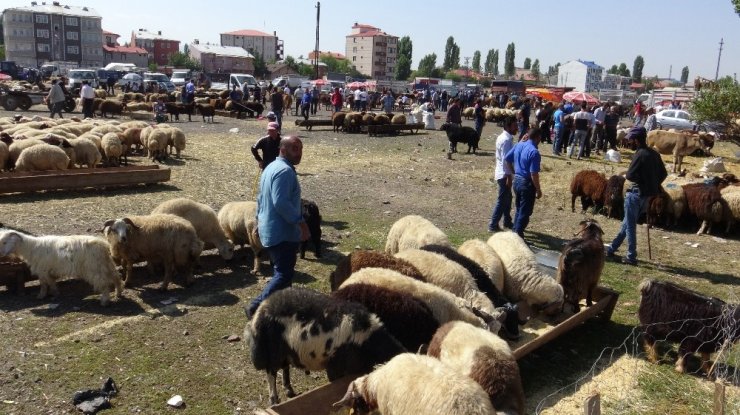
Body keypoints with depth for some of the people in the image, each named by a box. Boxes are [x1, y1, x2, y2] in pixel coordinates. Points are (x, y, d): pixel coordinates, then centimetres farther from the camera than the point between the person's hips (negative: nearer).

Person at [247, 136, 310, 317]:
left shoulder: (271, 167, 15)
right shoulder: (285, 171, -19)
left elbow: (261, 199, 22)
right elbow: (281, 203, -28)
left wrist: (260, 220, 28)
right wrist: (301, 222, -24)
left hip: (269, 230, 11)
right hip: (282, 233, -11)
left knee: (281, 271, 20)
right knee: (284, 275, -6)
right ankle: (257, 307, -7)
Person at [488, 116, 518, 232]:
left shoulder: (503, 137, 10)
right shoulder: (506, 140, -21)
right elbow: (506, 160, -23)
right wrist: (509, 176, -22)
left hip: (501, 172, 10)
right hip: (504, 174, -10)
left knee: (507, 198, 19)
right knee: (502, 200, -3)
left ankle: (507, 221, 32)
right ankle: (493, 225, 3)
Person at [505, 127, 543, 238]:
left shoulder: (518, 145, 1)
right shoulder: (534, 152, -22)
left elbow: (507, 158, 11)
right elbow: (533, 174, -23)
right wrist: (538, 190, -14)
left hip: (516, 180, 8)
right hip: (527, 183, -8)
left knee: (519, 209, 23)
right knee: (525, 212, 5)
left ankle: (515, 231, 34)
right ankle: (518, 236, 10)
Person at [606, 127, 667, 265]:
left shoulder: (640, 154, -19)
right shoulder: (654, 154, 6)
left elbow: (630, 175, -20)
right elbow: (663, 174, 12)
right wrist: (652, 185, 15)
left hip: (635, 193, -9)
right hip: (647, 194, 9)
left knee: (630, 225, 1)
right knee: (627, 223, 17)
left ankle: (631, 257, 5)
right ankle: (611, 248, 27)